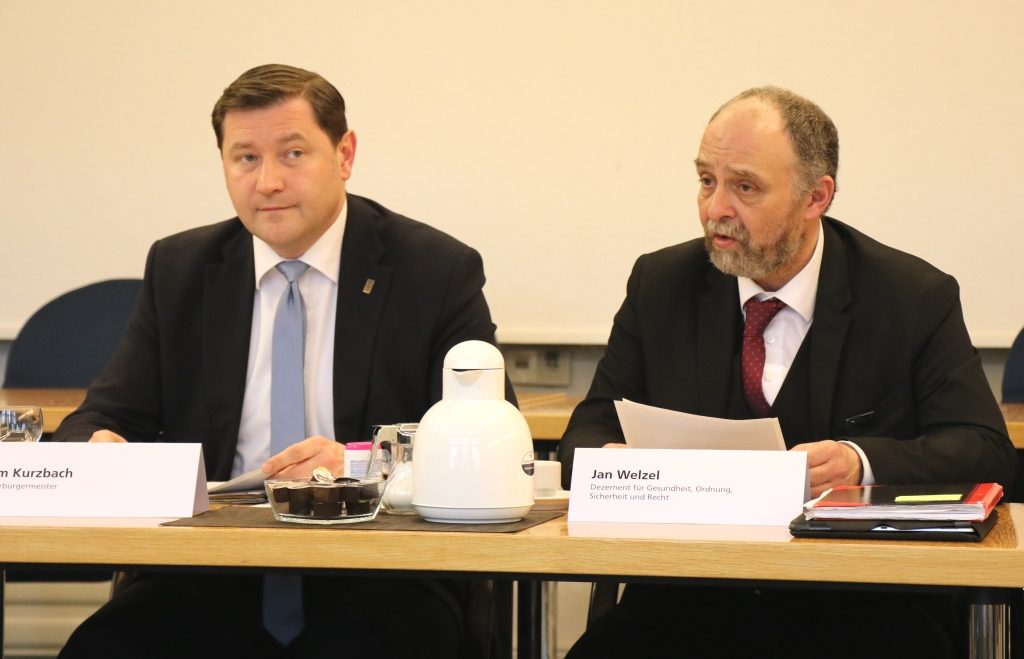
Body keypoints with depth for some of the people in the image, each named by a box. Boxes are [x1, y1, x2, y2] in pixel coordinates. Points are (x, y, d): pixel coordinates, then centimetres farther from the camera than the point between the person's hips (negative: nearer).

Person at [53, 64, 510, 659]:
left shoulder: (440, 271, 2)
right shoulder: (179, 270, 12)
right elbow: (106, 417, 12)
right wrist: (100, 447, -15)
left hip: (378, 576, -2)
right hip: (213, 579, 2)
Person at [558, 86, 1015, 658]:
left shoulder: (917, 300, 1)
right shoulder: (661, 284, 10)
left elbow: (987, 452, -5)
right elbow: (591, 431, 11)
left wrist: (863, 466, -24)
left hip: (864, 609, -1)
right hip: (691, 604, 2)